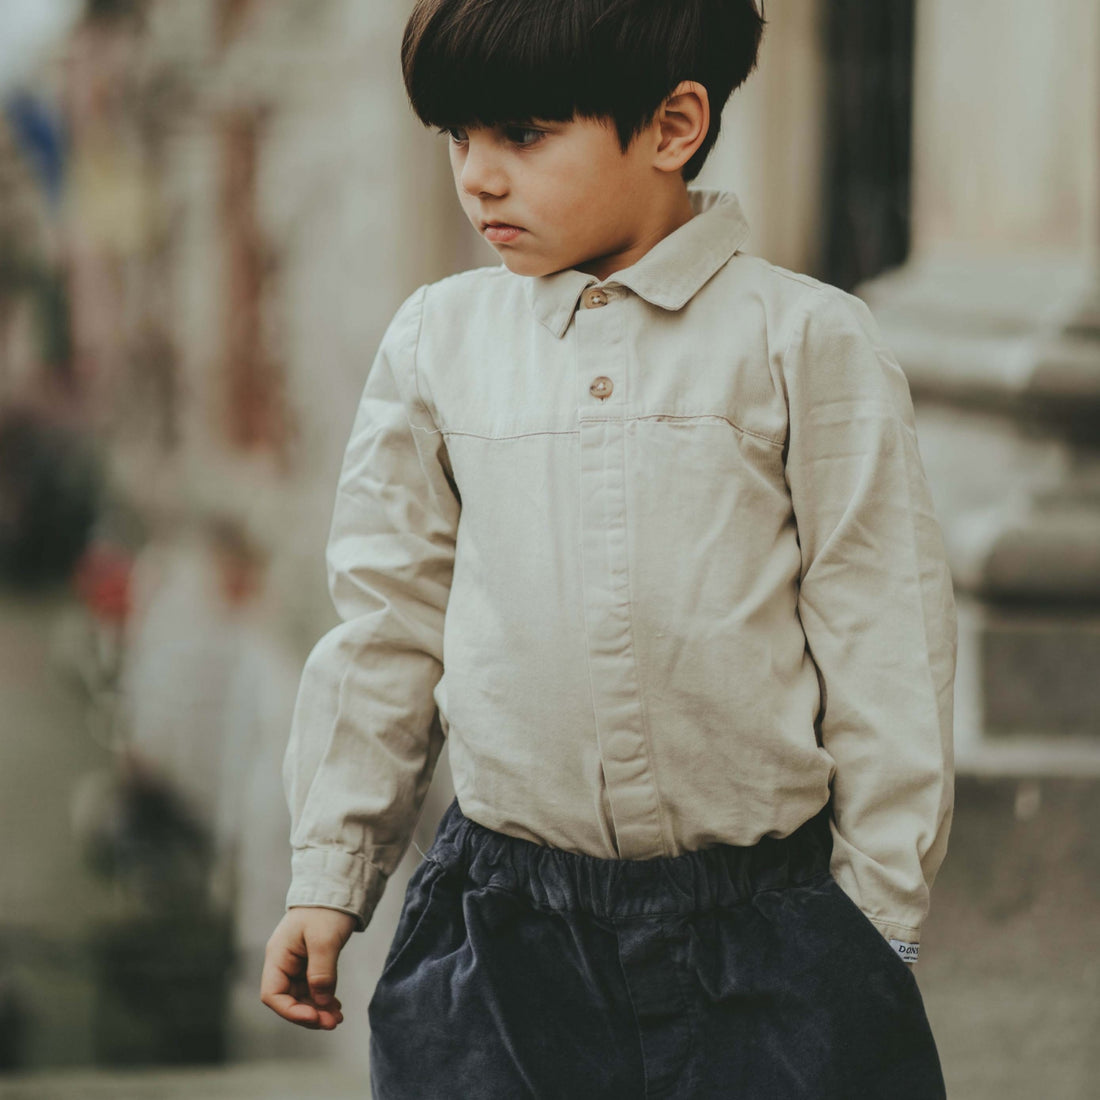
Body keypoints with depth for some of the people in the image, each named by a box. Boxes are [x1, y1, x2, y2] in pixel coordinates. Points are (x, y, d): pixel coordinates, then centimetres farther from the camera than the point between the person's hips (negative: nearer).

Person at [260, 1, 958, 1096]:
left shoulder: (805, 338, -3)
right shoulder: (437, 339, 6)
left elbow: (881, 634, -1)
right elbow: (387, 620, 13)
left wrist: (879, 906, 0)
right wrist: (328, 874, 13)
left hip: (763, 934, -2)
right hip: (501, 927, 2)